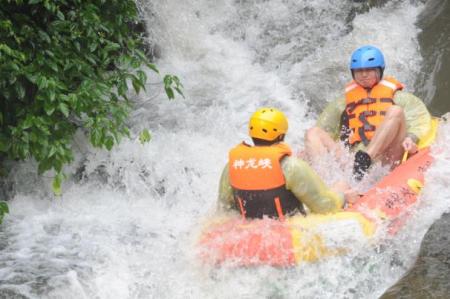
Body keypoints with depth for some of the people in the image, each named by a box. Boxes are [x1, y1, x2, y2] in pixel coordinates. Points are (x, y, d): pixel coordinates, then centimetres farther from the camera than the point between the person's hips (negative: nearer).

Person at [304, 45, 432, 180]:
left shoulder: (396, 97, 23)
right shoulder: (341, 105, 30)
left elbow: (421, 119, 8)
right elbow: (324, 129, 21)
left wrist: (411, 137, -13)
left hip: (386, 160, -2)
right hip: (351, 160, 2)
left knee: (395, 111, -21)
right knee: (313, 133, -15)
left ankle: (364, 159, -40)